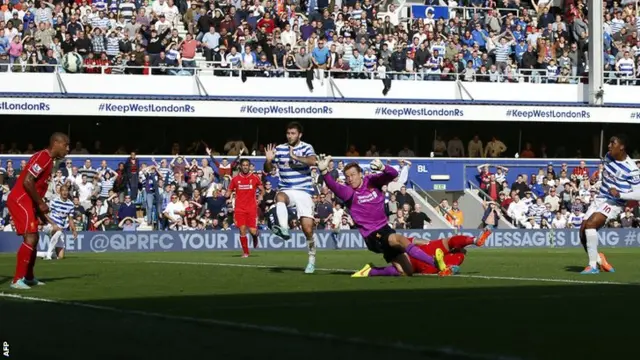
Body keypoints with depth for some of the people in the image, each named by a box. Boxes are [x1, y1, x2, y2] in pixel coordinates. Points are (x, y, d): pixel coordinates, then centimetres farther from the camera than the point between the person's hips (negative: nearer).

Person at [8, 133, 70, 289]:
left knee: (33, 239, 18)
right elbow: (27, 182, -24)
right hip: (20, 201, -11)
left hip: (28, 202, 11)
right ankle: (17, 280, -18)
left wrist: (47, 220, 21)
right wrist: (41, 203, -17)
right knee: (30, 238, -17)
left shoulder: (49, 160, 16)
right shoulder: (42, 157, -15)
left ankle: (29, 278, 29)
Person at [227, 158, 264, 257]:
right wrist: (225, 195, -12)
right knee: (242, 231, -5)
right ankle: (245, 252, 8)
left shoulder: (255, 178, 3)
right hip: (239, 209, 1)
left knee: (253, 231, -7)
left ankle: (255, 236, 31)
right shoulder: (235, 179, 5)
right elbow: (229, 192, 10)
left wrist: (261, 196, -7)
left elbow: (262, 190, 12)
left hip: (252, 208, -1)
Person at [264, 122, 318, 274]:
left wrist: (295, 157, -29)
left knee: (308, 229, -7)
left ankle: (312, 259, 13)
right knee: (280, 197, -38)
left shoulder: (306, 148, 0)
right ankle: (284, 229, -57)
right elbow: (267, 170, 10)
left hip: (304, 191, -1)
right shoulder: (279, 149, 6)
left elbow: (313, 161, -21)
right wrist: (269, 160, -10)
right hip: (286, 190, 1)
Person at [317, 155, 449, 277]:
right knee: (400, 239, -35)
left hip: (385, 228, 5)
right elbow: (334, 187, -30)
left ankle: (370, 272, 15)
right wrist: (324, 172, -50)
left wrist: (382, 168, -36)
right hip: (372, 235, -5)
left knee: (406, 271, 0)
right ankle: (435, 262, -46)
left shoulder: (372, 181, 1)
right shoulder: (349, 192, -8)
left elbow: (393, 174, -13)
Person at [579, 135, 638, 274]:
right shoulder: (608, 157, 2)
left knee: (590, 225, -28)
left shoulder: (631, 169, -19)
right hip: (600, 199, 7)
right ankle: (599, 260, 20)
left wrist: (619, 194, -28)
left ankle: (593, 266, -20)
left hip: (614, 204, -7)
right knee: (583, 232, -2)